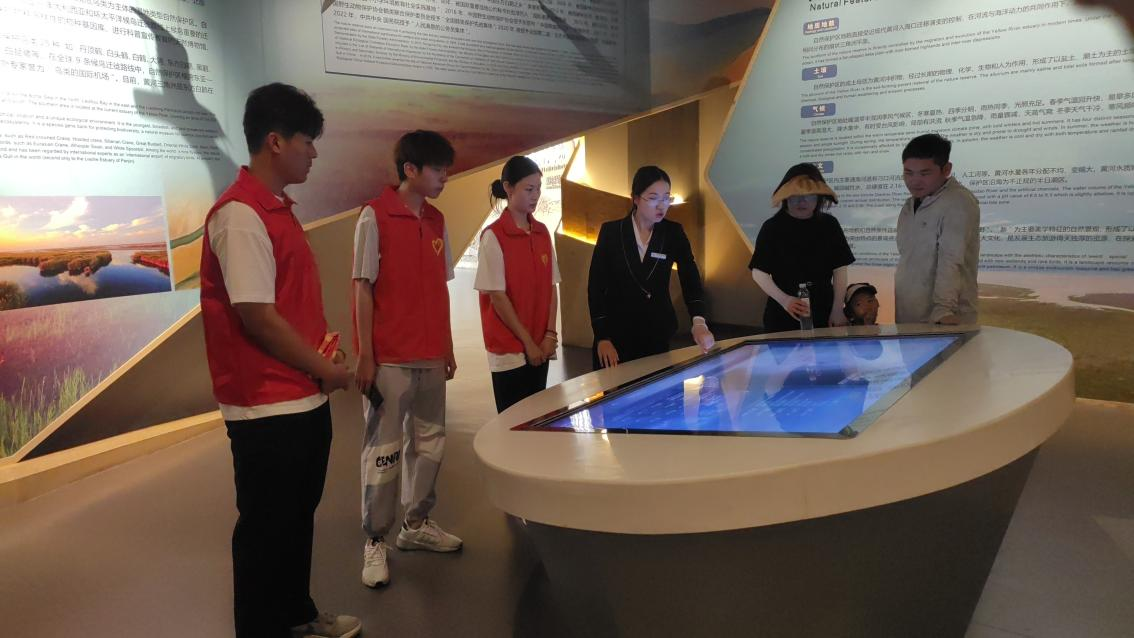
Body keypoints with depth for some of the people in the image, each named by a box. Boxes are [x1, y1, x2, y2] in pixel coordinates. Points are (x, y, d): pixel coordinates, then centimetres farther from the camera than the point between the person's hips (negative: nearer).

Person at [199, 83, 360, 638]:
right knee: (266, 529, 6)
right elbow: (257, 317, -22)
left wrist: (321, 341, 7)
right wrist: (324, 368, -12)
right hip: (267, 406, -10)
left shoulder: (277, 209, 12)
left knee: (298, 517, 21)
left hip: (303, 399, 10)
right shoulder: (241, 215, -19)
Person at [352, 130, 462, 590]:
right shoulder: (375, 216, -8)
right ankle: (375, 541, 14)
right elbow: (363, 289, -9)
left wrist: (448, 347, 13)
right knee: (384, 451, 1)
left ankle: (417, 525, 29)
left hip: (431, 356, 7)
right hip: (389, 359, -6)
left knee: (429, 443, 13)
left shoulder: (436, 221, 10)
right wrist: (365, 356, -12)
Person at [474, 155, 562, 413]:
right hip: (509, 348, -6)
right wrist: (528, 342, -12)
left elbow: (551, 288, 9)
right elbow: (497, 297, -13)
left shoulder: (542, 233, 8)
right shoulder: (494, 236, -11)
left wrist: (550, 334, -1)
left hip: (540, 347, 6)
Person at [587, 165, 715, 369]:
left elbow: (690, 279, -11)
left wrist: (699, 322, -28)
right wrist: (602, 337, -11)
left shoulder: (673, 233, 0)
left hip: (657, 332, 2)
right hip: (616, 332, -2)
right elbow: (596, 286, -5)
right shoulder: (611, 231, -5)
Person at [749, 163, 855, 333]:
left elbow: (840, 269, 3)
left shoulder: (829, 225, 2)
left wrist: (838, 309, -6)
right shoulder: (772, 227, -5)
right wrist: (784, 300, -22)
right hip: (782, 315, -2)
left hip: (823, 313, 2)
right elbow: (759, 272, -9)